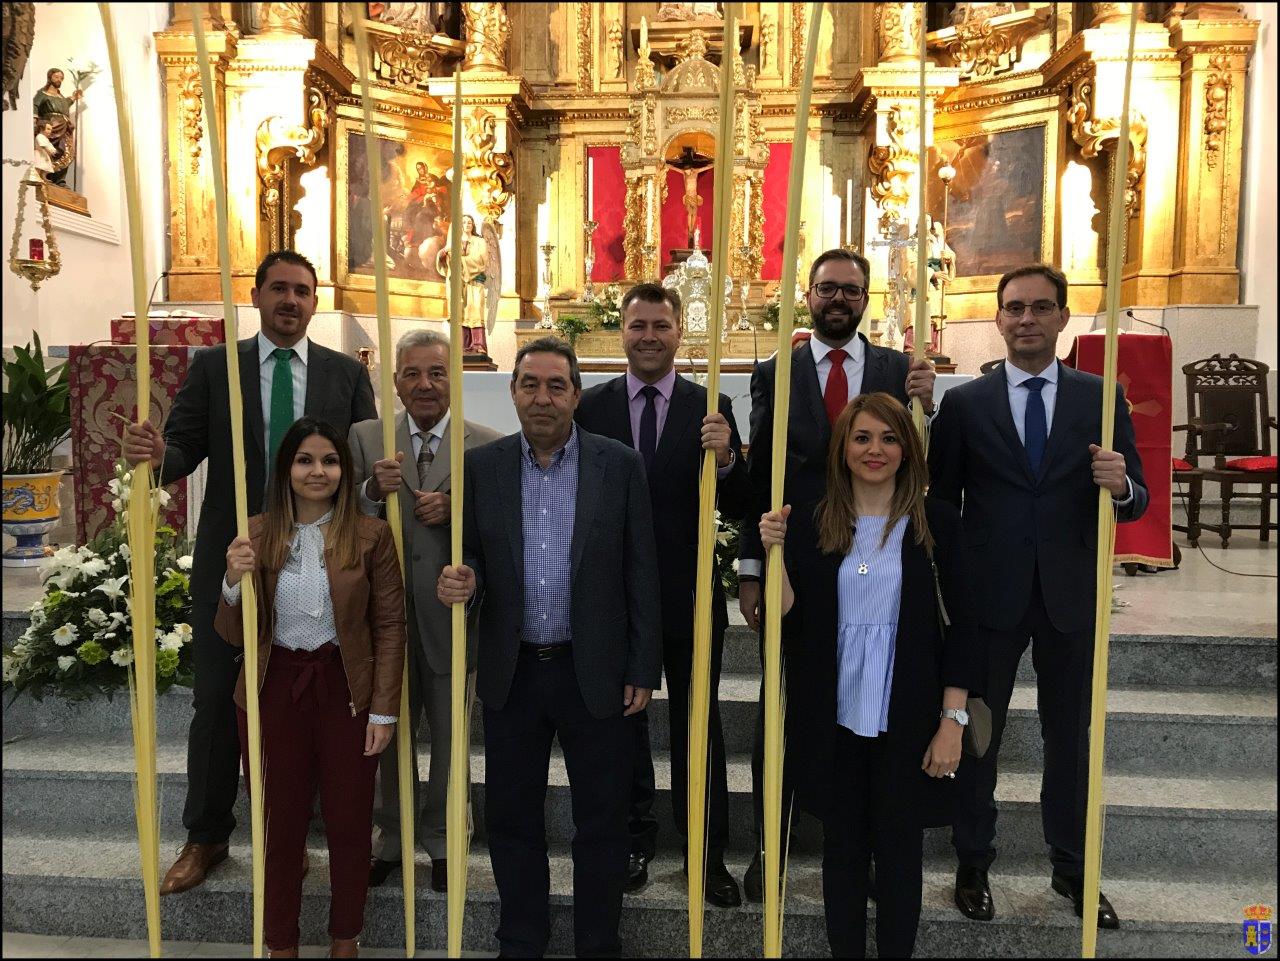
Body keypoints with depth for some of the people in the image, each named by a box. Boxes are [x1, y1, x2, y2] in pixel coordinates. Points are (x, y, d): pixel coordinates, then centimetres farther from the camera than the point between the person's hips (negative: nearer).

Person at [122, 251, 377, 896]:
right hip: (229, 559, 0)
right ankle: (206, 837, 29)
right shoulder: (213, 367, 4)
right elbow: (186, 447, -3)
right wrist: (157, 454, -25)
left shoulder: (347, 374, 5)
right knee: (218, 702, 10)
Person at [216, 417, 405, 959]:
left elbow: (390, 626, -3)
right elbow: (234, 636, 0)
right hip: (274, 691, 1)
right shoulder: (257, 535, -2)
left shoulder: (371, 535, -6)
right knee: (280, 823, 13)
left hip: (346, 692, -1)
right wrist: (233, 583, -20)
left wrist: (384, 710, -6)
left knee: (349, 823, 12)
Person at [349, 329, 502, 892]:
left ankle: (442, 841, 36)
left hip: (451, 614, -1)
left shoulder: (488, 446, -5)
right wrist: (373, 489, -22)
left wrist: (456, 509, -23)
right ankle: (391, 838, 39)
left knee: (450, 738, 15)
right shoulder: (366, 439, 1)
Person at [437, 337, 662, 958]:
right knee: (511, 819, 15)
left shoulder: (620, 465, -4)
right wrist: (460, 582, -16)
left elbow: (640, 573, -2)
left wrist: (644, 670, -3)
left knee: (602, 821, 11)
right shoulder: (481, 466, 1)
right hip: (511, 673, 2)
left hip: (594, 673, -2)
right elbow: (472, 559, 8)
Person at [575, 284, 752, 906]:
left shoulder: (711, 408, -3)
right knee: (624, 720, 16)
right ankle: (636, 838, 37)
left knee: (699, 725, 11)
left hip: (690, 595, -1)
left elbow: (737, 510, -7)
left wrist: (726, 459, -25)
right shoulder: (592, 407, -1)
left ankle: (708, 851, 27)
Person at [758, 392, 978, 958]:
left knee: (899, 851, 13)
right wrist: (776, 553, -15)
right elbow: (790, 620, -2)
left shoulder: (935, 523, -4)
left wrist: (952, 720, -6)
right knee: (842, 848, 15)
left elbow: (959, 625, -2)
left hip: (908, 721, -1)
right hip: (833, 720, 1)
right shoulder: (810, 525, 0)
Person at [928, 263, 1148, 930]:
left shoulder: (1103, 398, 2)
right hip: (989, 594, -1)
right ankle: (973, 864, 29)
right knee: (978, 733, 11)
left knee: (1070, 737, 15)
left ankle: (1072, 868, 34)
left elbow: (1134, 501, 2)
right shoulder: (965, 403, -1)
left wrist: (1120, 486, -21)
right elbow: (942, 504, 0)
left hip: (1070, 595, 1)